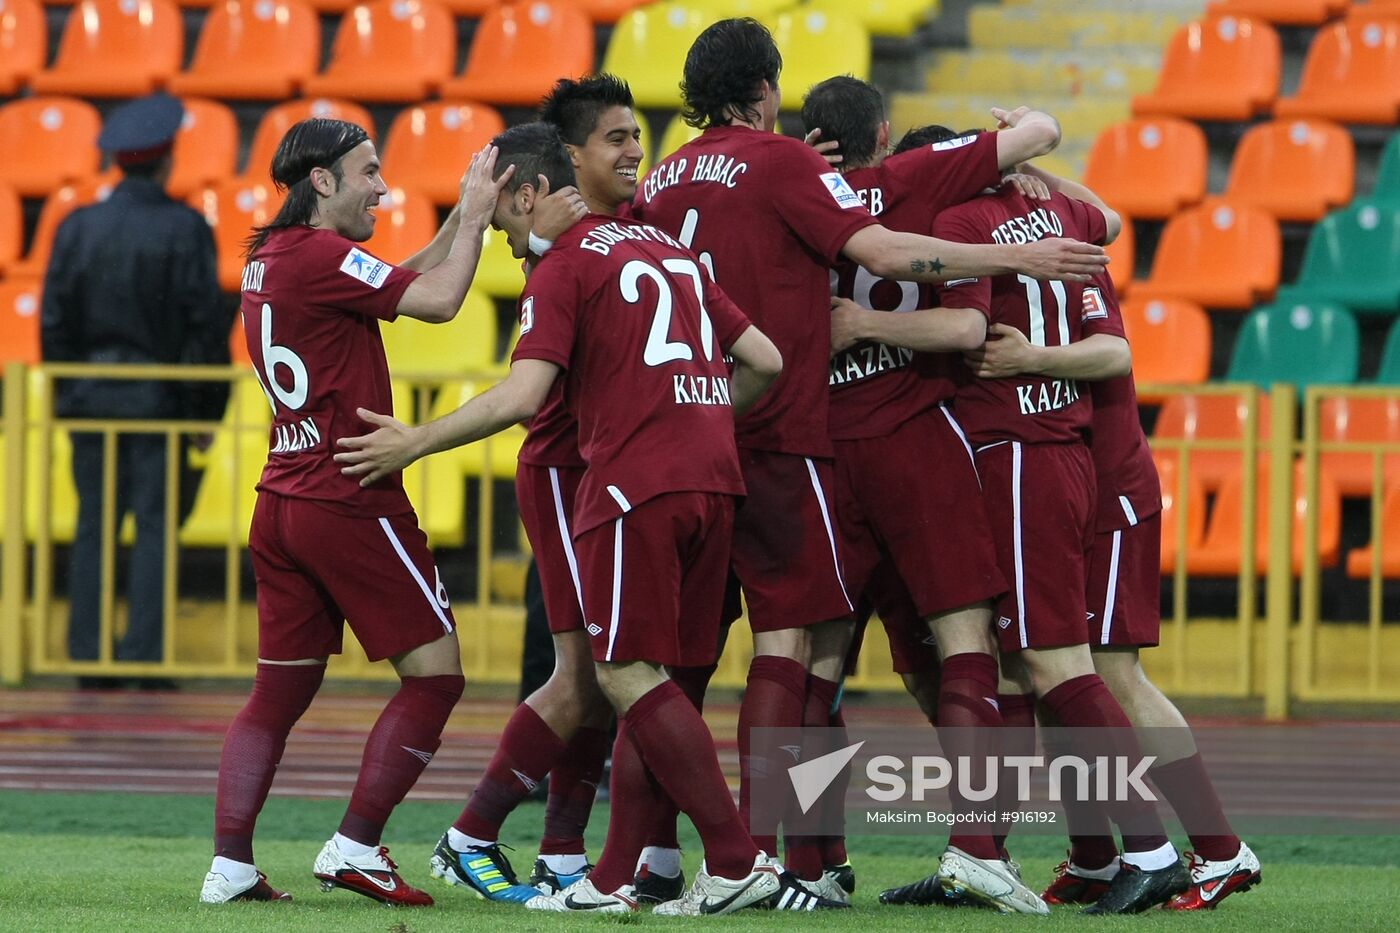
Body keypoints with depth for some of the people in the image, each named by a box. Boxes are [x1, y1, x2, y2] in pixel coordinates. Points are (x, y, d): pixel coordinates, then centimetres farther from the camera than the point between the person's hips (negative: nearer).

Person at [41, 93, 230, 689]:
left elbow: (55, 321, 2)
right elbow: (207, 321, -9)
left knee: (93, 527, 8)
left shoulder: (77, 227, 1)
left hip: (91, 394, 3)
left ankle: (89, 656, 6)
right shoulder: (185, 230, -8)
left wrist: (63, 398, 11)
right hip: (159, 398, -3)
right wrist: (209, 410, 0)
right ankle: (146, 656, -5)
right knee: (155, 527, 0)